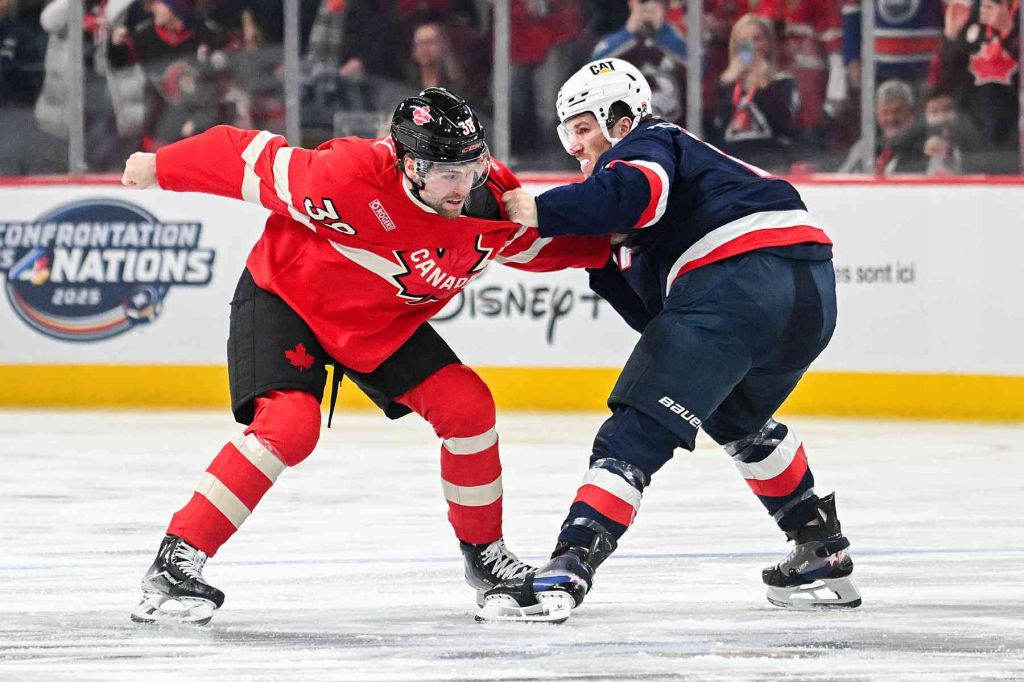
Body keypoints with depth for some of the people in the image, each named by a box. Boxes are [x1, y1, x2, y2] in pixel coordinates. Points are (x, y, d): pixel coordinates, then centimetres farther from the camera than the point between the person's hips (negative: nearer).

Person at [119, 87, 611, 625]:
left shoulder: (494, 202, -18)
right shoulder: (352, 177, -37)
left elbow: (546, 242, 5)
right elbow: (255, 163, -24)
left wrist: (608, 242, -12)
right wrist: (161, 168, -13)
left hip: (385, 322, 6)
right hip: (284, 296, -6)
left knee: (467, 406, -6)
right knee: (289, 423, -27)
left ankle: (484, 553, 15)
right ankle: (175, 563, -23)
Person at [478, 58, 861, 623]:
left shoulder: (647, 144, 11)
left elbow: (632, 190, -18)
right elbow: (657, 313, 28)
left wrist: (540, 212, -14)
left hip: (739, 277, -9)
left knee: (639, 430, -11)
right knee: (738, 418, 35)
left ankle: (566, 572, -23)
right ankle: (823, 555, 35)